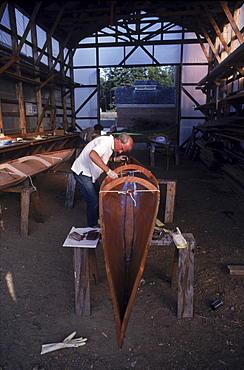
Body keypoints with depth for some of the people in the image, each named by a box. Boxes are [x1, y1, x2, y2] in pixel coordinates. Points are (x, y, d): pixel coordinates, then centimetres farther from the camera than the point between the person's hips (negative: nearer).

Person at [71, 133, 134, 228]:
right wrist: (108, 170, -45)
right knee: (93, 200, -6)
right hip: (81, 173, -10)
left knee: (98, 196, 21)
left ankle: (98, 218, 42)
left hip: (91, 173, 10)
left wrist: (115, 159, 3)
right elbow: (92, 155, -44)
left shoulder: (110, 145, 3)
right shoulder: (106, 141, -27)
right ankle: (92, 226, 12)